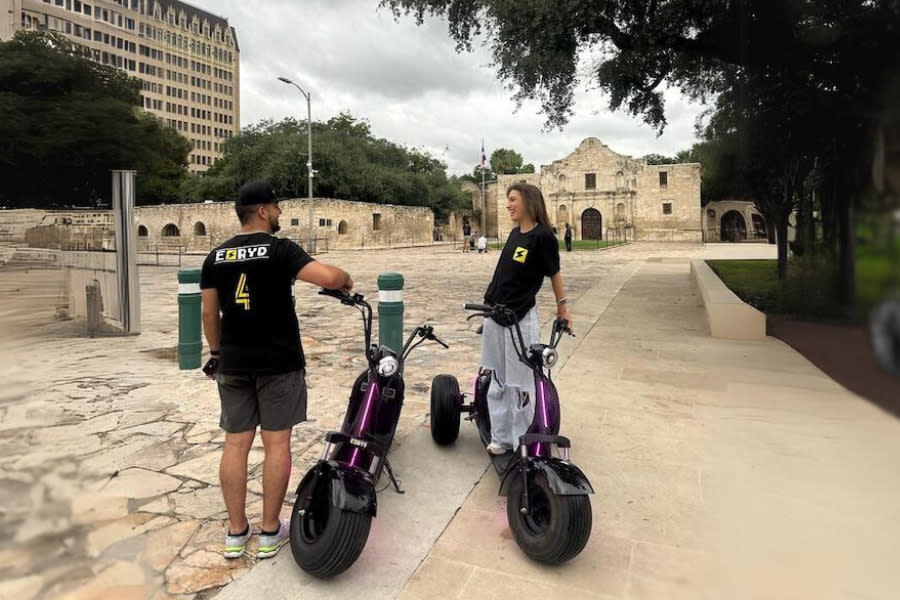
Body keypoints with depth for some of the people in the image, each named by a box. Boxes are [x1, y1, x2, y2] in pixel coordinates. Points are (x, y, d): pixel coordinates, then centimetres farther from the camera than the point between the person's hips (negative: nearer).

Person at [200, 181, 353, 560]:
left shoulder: (216, 257, 7)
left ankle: (236, 532, 19)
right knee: (277, 444, 4)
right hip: (278, 362, -5)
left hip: (233, 363, 5)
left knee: (235, 444, 10)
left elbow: (209, 313, 10)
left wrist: (216, 353, 22)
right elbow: (328, 277, -22)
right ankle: (270, 532, 14)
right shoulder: (280, 249, -10)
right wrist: (346, 279, 0)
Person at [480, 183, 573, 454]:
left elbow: (554, 274, -2)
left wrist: (562, 306, 5)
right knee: (498, 381, 14)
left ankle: (524, 443, 17)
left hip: (521, 319, -8)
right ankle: (501, 437, 26)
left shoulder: (543, 236, -12)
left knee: (520, 384, 2)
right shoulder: (515, 233, 9)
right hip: (495, 316, 8)